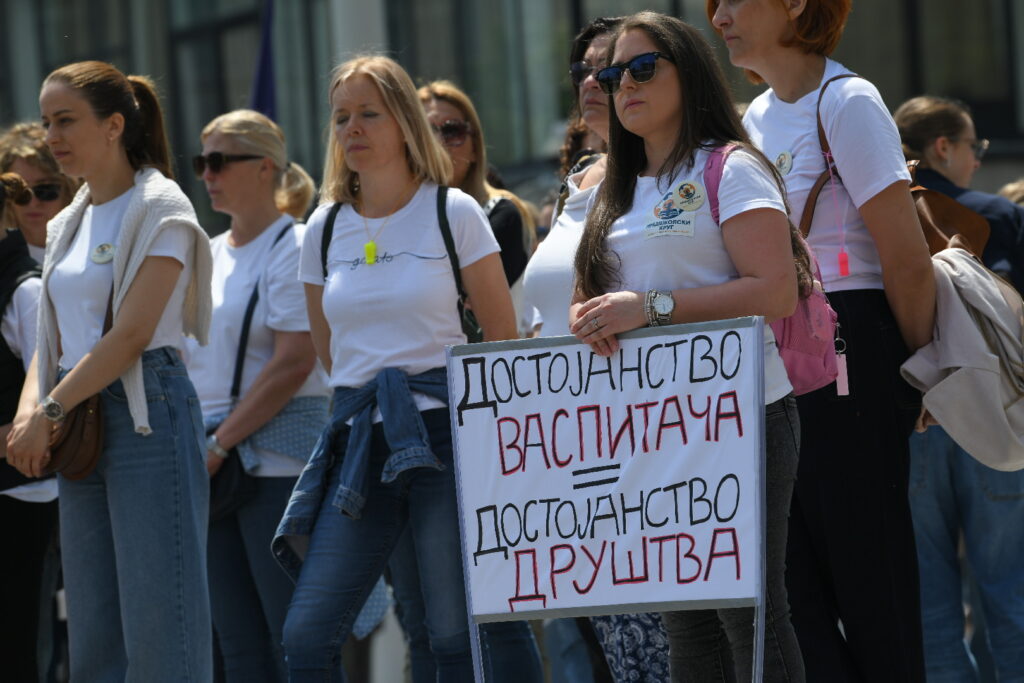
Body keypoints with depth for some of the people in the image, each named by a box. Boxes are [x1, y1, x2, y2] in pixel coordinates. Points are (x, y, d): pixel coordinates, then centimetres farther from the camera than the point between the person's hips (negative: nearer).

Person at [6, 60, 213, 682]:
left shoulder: (160, 209, -6)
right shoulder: (71, 223, 17)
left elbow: (133, 332, -15)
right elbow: (54, 337, 17)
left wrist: (50, 410, -16)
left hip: (147, 414, -8)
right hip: (83, 423, 8)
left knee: (158, 623, -9)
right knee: (94, 632, 6)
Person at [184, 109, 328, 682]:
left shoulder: (294, 247, -6)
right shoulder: (210, 254, 17)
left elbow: (294, 361, -15)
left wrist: (221, 443, -16)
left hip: (276, 457, -8)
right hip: (217, 464, 8)